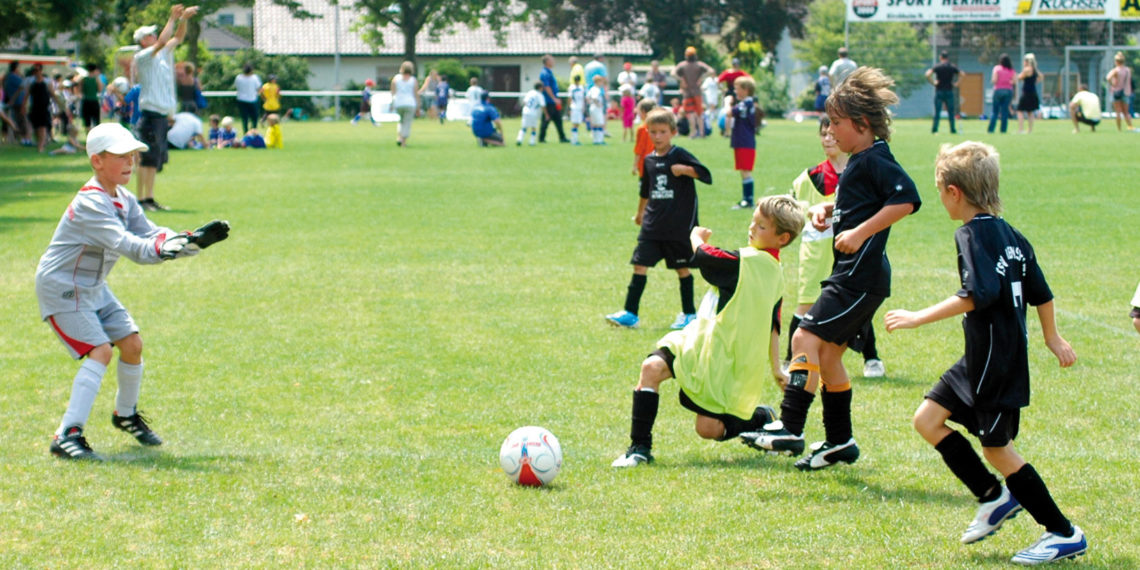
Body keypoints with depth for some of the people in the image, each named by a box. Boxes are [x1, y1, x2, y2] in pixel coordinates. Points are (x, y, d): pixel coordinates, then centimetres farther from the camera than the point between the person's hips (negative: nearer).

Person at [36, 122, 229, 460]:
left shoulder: (124, 200, 3)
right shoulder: (91, 203, -27)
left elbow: (151, 236, -2)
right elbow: (130, 247, -36)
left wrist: (196, 239, -17)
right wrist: (184, 244, -47)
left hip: (93, 288, 9)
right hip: (61, 289, -9)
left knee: (131, 343, 8)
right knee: (100, 350, -21)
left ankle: (126, 414, 31)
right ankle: (67, 436, -22)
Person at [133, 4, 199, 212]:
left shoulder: (163, 54, 16)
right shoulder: (142, 57, -7)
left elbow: (177, 38, 21)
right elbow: (161, 42, -20)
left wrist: (184, 19, 5)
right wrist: (173, 18, -15)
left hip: (163, 115, 9)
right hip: (150, 114, -9)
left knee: (157, 159, 8)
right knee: (147, 158, -10)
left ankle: (150, 198, 11)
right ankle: (141, 199, -11)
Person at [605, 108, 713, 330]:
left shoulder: (679, 155, -7)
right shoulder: (649, 160, 9)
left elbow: (706, 175, -14)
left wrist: (685, 170, -27)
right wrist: (640, 212, 35)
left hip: (678, 225, -5)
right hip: (652, 224, 5)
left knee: (682, 267, 5)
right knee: (640, 264, -2)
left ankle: (689, 313, 18)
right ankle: (630, 313, 0)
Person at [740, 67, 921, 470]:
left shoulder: (875, 160, -14)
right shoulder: (860, 161, 17)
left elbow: (907, 199, -27)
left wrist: (860, 232, -27)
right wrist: (827, 209, 14)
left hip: (862, 275, -11)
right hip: (852, 273, 11)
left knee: (807, 337, -17)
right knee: (828, 354, 14)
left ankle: (790, 429, -22)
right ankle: (839, 442, 21)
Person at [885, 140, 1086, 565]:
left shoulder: (973, 235, -17)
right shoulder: (1010, 234, 10)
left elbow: (980, 294, -31)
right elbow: (1040, 291, 18)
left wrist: (921, 318, -29)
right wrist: (1052, 339, 33)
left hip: (997, 364, -9)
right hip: (981, 360, 9)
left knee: (996, 447, 0)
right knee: (927, 419, 11)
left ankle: (1064, 534, 8)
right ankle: (995, 497, 17)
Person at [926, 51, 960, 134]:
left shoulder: (937, 67, -3)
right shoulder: (952, 67, 5)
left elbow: (928, 74, -16)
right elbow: (961, 74, 9)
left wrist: (933, 83, -6)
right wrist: (956, 83, 9)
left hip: (939, 91, -2)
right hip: (949, 91, 2)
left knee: (937, 111, 1)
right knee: (951, 111, 6)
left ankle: (934, 128, -3)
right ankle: (953, 129, 5)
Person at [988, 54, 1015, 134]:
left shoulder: (997, 68, -5)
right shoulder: (1012, 70, 3)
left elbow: (994, 80, -11)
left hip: (998, 90, -2)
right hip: (1009, 91, 2)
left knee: (995, 111, 4)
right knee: (1005, 111, 5)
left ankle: (990, 129, 0)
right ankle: (1003, 130, 2)